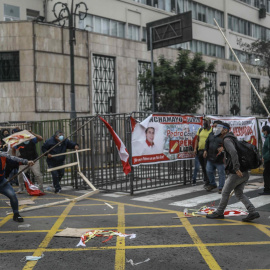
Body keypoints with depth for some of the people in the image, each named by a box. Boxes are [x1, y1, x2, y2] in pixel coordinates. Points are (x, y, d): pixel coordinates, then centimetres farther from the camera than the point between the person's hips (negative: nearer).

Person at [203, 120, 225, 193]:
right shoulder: (211, 134, 11)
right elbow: (207, 142, 22)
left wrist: (223, 148, -29)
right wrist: (205, 150, 12)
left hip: (219, 159, -6)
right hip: (210, 157, 6)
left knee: (221, 173, 2)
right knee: (209, 171, 11)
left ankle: (221, 187, 15)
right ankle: (212, 184, 31)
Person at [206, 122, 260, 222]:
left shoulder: (227, 140, -11)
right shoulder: (233, 139, 20)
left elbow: (233, 152, -28)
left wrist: (236, 168, -31)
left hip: (236, 173, -9)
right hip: (244, 173, 9)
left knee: (225, 193, 5)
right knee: (239, 193, 14)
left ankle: (219, 213, 18)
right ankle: (253, 212, 5)